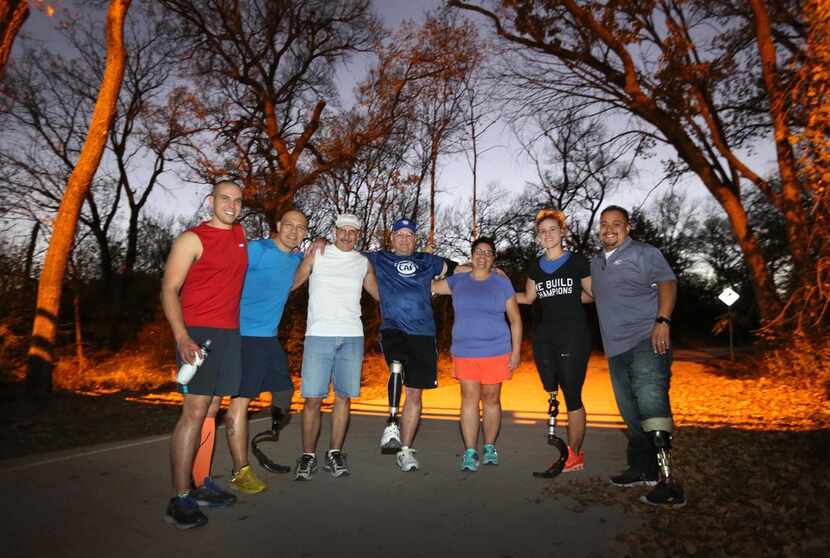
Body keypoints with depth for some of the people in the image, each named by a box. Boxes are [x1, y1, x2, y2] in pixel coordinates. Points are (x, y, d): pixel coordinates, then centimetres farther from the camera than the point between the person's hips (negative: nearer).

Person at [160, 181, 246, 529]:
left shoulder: (241, 235, 13)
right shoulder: (192, 239, -5)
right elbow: (169, 290, -10)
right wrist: (181, 336, -22)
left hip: (230, 334, 7)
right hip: (198, 333, -7)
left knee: (211, 410, 11)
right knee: (195, 412, -10)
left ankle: (202, 484, 20)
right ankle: (180, 499, -3)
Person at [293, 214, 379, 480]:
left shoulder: (364, 263, 15)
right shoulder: (316, 255, 8)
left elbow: (380, 294, 24)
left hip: (352, 337, 3)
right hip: (319, 335, -2)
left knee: (344, 397, 5)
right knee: (312, 398, -4)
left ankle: (335, 454, 18)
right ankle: (308, 456, 10)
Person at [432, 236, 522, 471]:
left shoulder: (502, 283, 3)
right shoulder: (458, 281, 7)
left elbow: (515, 320, 4)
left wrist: (516, 351, -1)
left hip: (496, 352, -1)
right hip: (465, 352, 1)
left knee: (491, 400, 8)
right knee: (469, 399, -2)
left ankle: (489, 447, 24)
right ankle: (470, 452, 5)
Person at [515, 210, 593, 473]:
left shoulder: (578, 262, 0)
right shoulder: (535, 267, 12)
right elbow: (529, 298, 22)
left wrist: (569, 298, 0)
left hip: (573, 335, -4)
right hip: (544, 336, 4)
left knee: (572, 396, -3)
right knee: (551, 395, 3)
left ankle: (574, 454, 10)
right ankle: (562, 450, 14)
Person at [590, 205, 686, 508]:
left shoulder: (644, 253, 0)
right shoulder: (596, 262, 20)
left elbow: (667, 282, -11)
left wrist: (662, 320, -23)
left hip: (647, 340, -7)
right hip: (616, 348, 7)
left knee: (651, 402, -22)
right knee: (632, 415, 12)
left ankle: (668, 479, -20)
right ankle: (642, 470, 23)